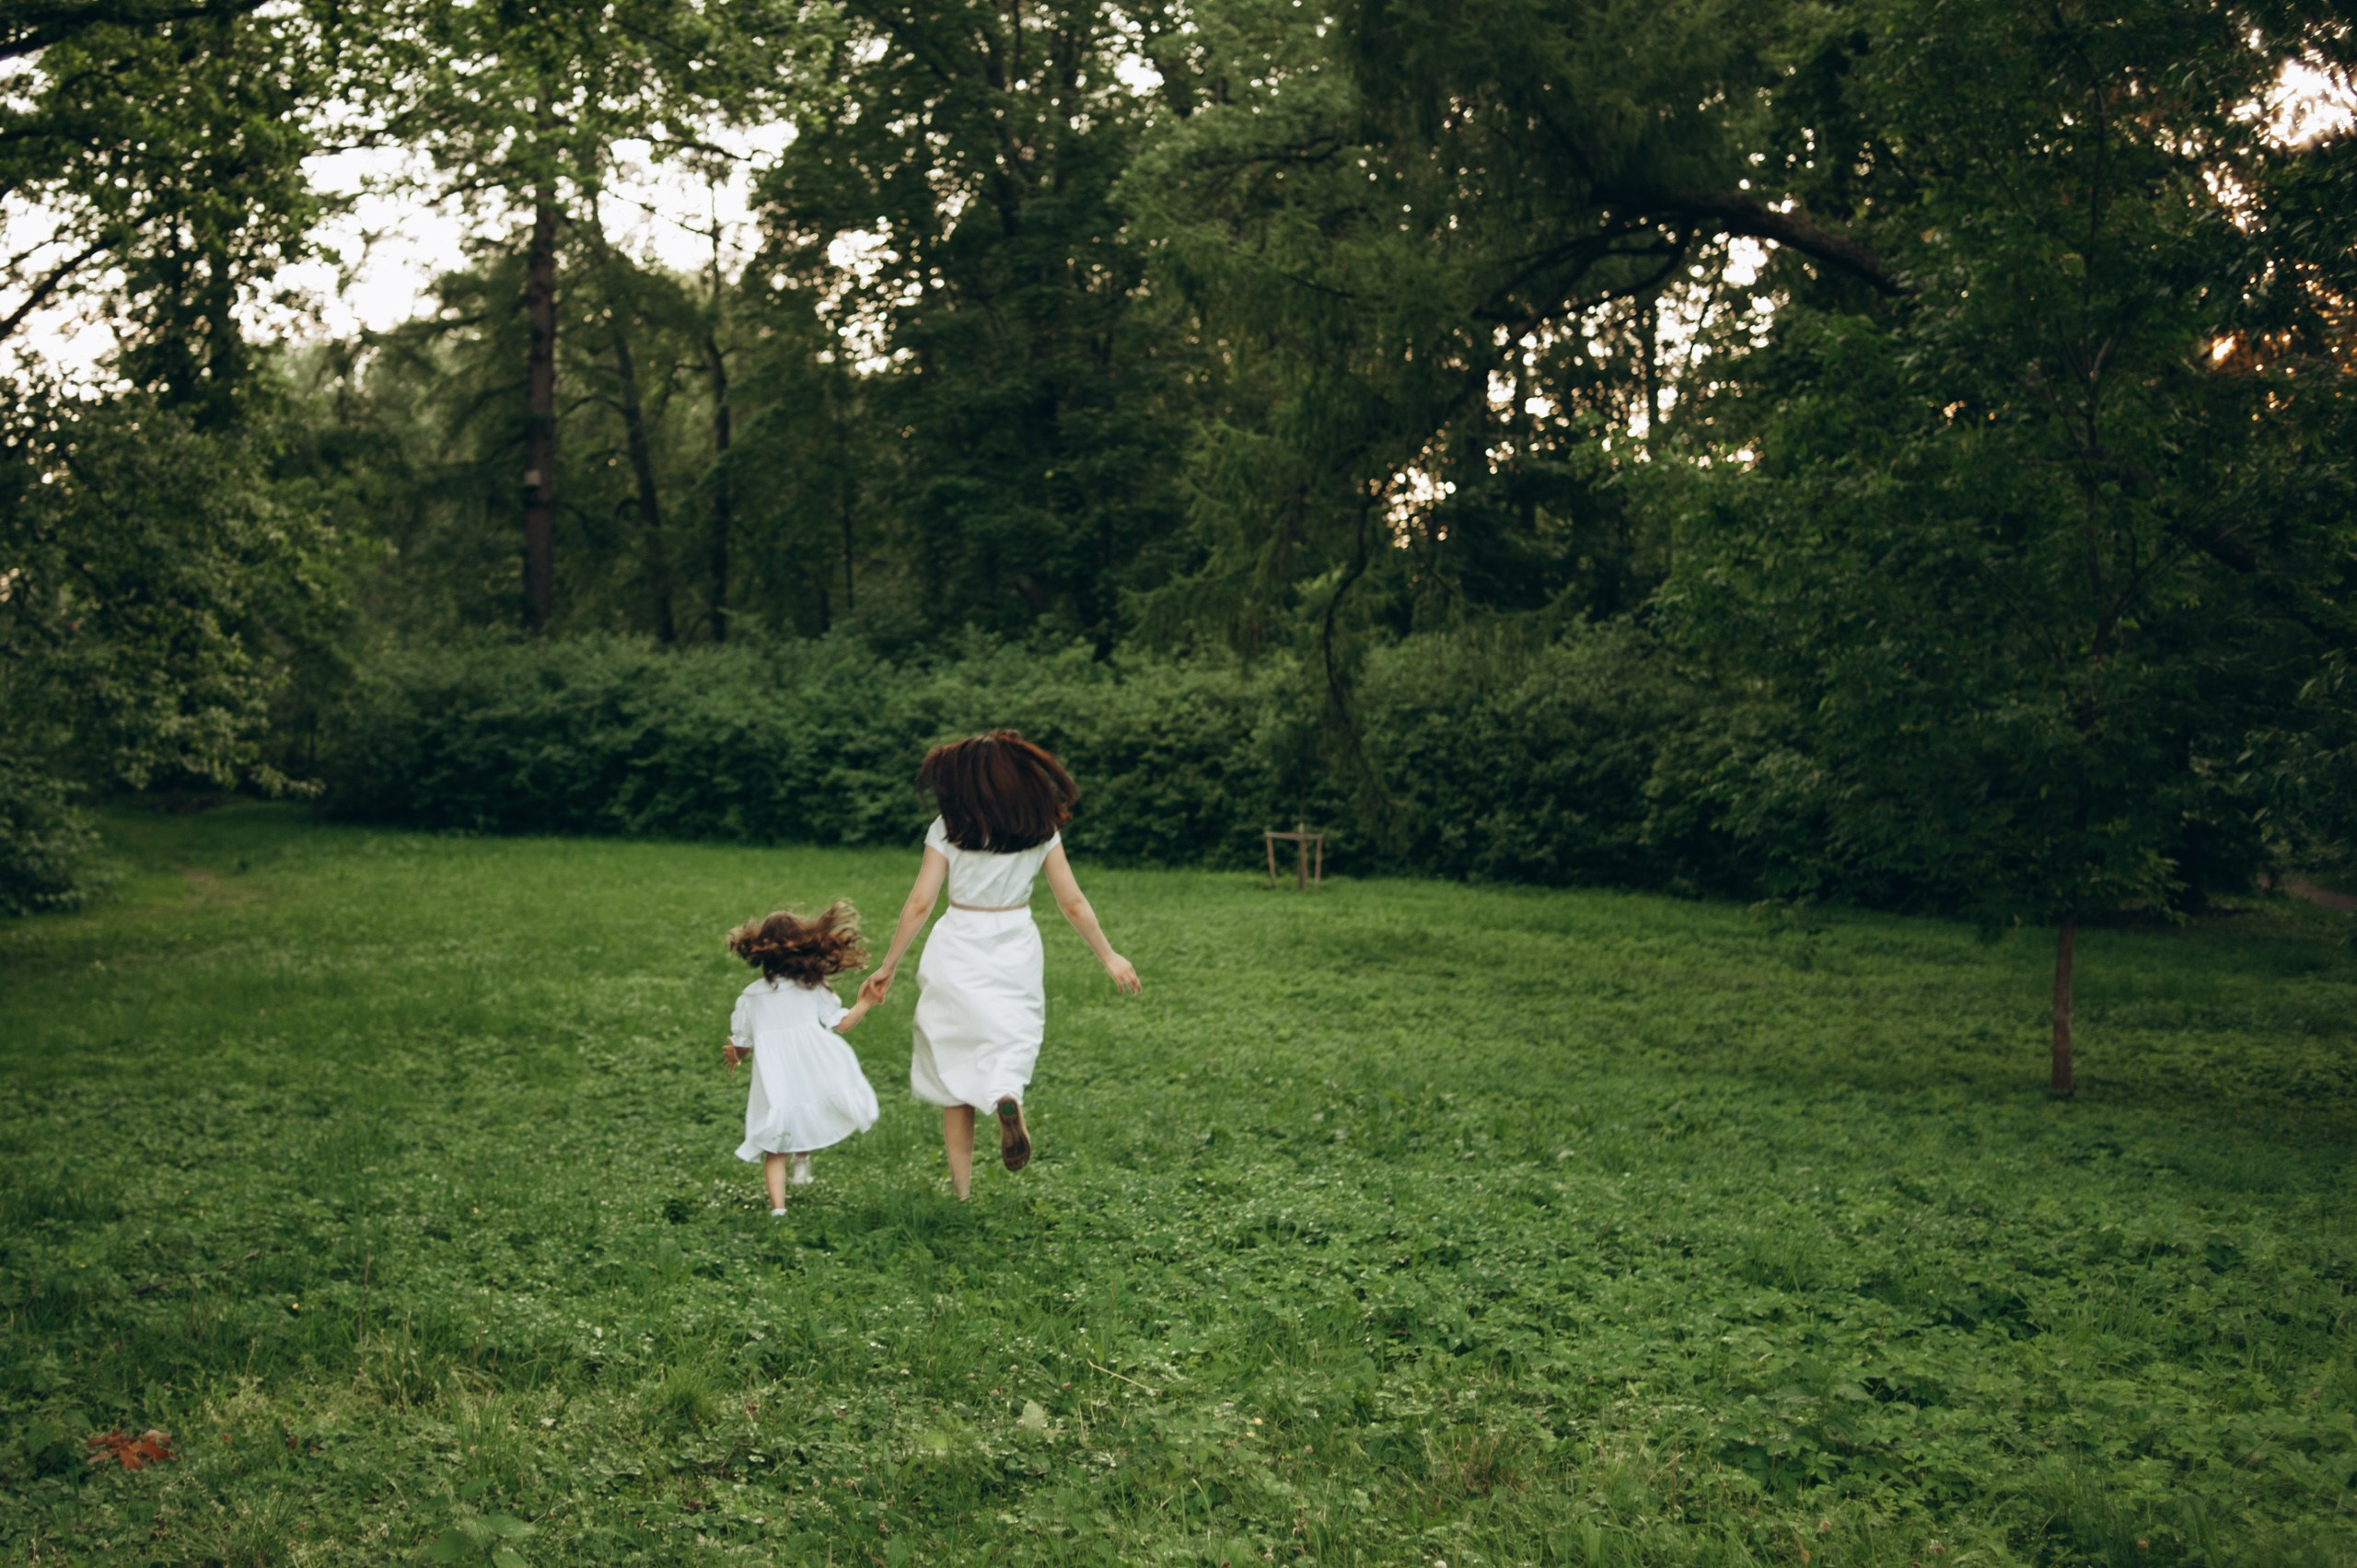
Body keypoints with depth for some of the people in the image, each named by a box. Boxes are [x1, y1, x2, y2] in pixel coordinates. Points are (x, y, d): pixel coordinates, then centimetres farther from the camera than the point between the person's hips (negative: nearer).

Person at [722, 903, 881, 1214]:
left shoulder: (750, 997, 5)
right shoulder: (813, 988, 2)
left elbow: (741, 1046, 11)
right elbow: (840, 1024, 1)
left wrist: (733, 1056, 34)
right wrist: (867, 1003, 13)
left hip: (774, 1087, 0)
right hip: (816, 1079, 0)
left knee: (775, 1152, 5)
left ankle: (778, 1207, -6)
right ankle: (803, 1158, 19)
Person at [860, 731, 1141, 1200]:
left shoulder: (948, 827, -3)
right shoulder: (1041, 828, 1)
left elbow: (920, 903, -5)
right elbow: (1073, 903, 2)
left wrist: (887, 966, 3)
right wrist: (1109, 956, 13)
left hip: (958, 952, -1)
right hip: (1015, 952, 1)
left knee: (955, 1075, 7)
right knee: (1009, 1045, 13)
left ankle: (961, 1192, 6)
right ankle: (1008, 1096, -25)